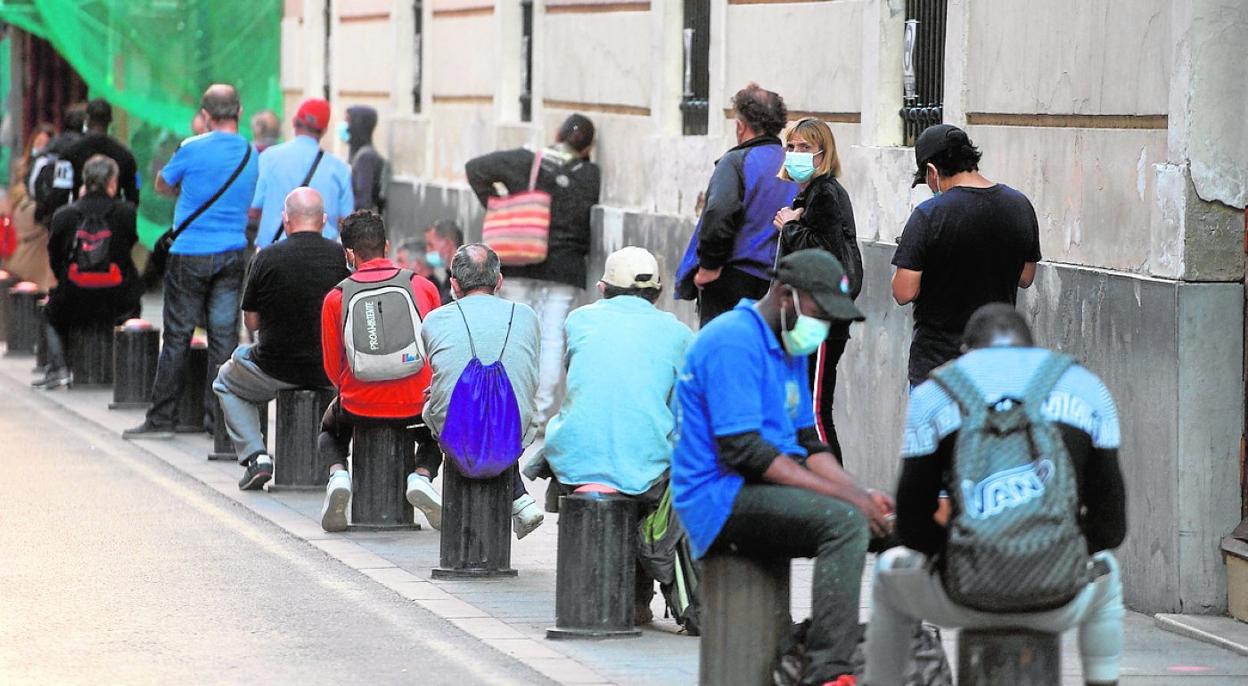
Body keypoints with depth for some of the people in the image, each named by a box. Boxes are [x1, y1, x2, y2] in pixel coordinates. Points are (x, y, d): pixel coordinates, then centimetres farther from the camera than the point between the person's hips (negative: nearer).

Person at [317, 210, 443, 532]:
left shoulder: (335, 298, -4)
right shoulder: (423, 286, -1)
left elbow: (332, 368, 4)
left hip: (358, 408, 0)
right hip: (415, 406, 0)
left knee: (330, 429, 35)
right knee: (433, 433, 35)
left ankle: (338, 474, 3)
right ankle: (421, 475, 1)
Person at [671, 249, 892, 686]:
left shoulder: (790, 349, 17)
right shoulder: (734, 342, -15)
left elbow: (807, 443, 19)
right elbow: (742, 452, -22)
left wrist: (861, 496, 0)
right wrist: (843, 495, -22)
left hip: (771, 492, 10)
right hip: (723, 497, -10)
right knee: (844, 522, -30)